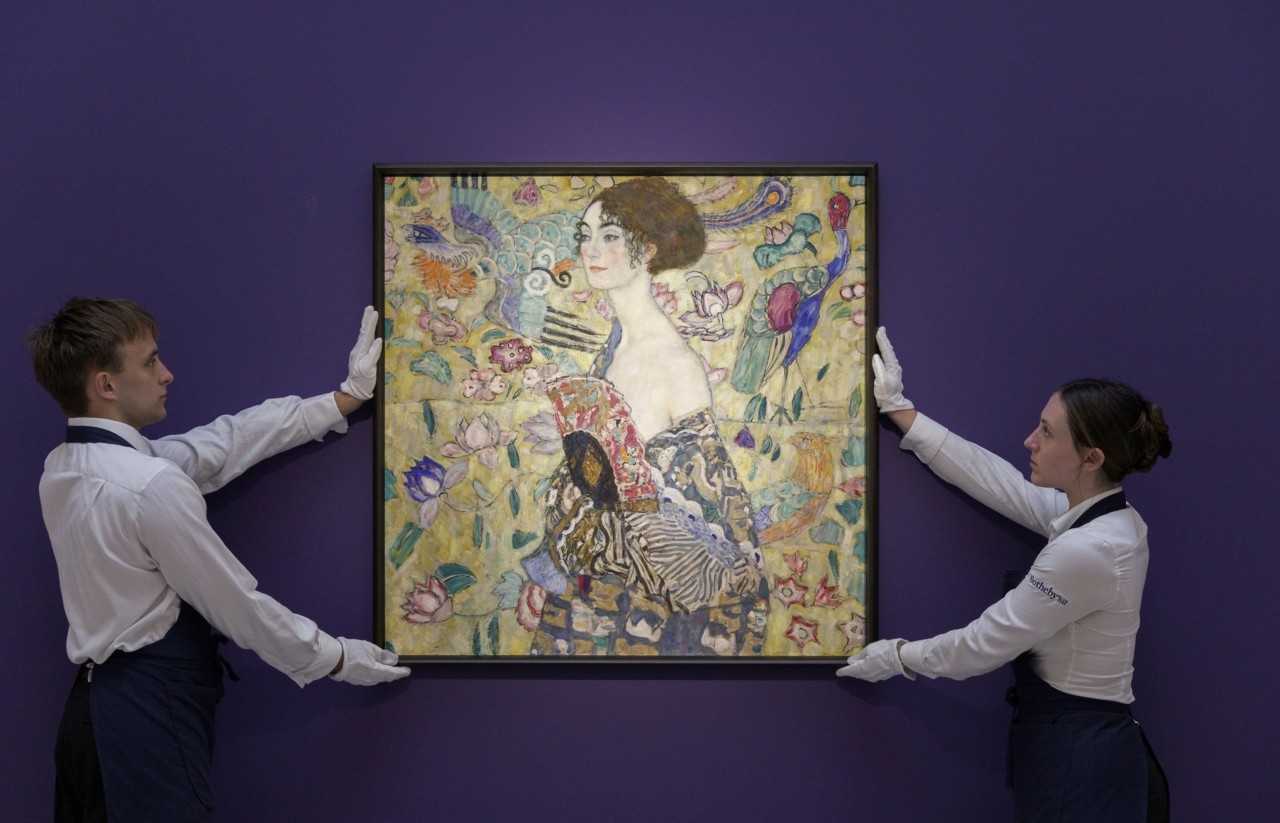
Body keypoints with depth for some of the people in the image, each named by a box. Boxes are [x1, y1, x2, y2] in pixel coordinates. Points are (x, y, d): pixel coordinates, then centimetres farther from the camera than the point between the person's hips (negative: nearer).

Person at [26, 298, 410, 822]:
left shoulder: (62, 468, 7)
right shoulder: (152, 485, -21)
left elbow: (225, 443, 9)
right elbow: (236, 603, -14)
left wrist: (348, 396, 12)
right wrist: (338, 659, 0)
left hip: (94, 704, 9)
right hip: (148, 716, -9)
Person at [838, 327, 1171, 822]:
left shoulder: (1086, 550, -25)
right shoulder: (1093, 514, 2)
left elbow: (985, 644, -17)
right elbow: (989, 478, 12)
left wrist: (898, 657, -1)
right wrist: (899, 411, 16)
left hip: (1075, 761, -9)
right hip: (1088, 744, 9)